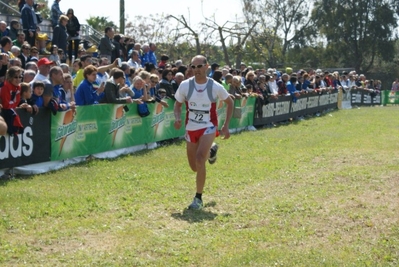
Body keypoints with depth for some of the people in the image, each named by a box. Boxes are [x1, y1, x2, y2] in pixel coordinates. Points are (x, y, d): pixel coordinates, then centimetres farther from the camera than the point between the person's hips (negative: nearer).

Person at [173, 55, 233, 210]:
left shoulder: (215, 87, -11)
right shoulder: (185, 85, -8)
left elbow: (229, 103, 5)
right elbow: (178, 104, 6)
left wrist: (226, 126, -1)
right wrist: (177, 118, -15)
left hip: (208, 128, -3)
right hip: (191, 128, 3)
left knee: (199, 159, -26)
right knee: (194, 167, 12)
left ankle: (198, 198, -13)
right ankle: (211, 151, 47)